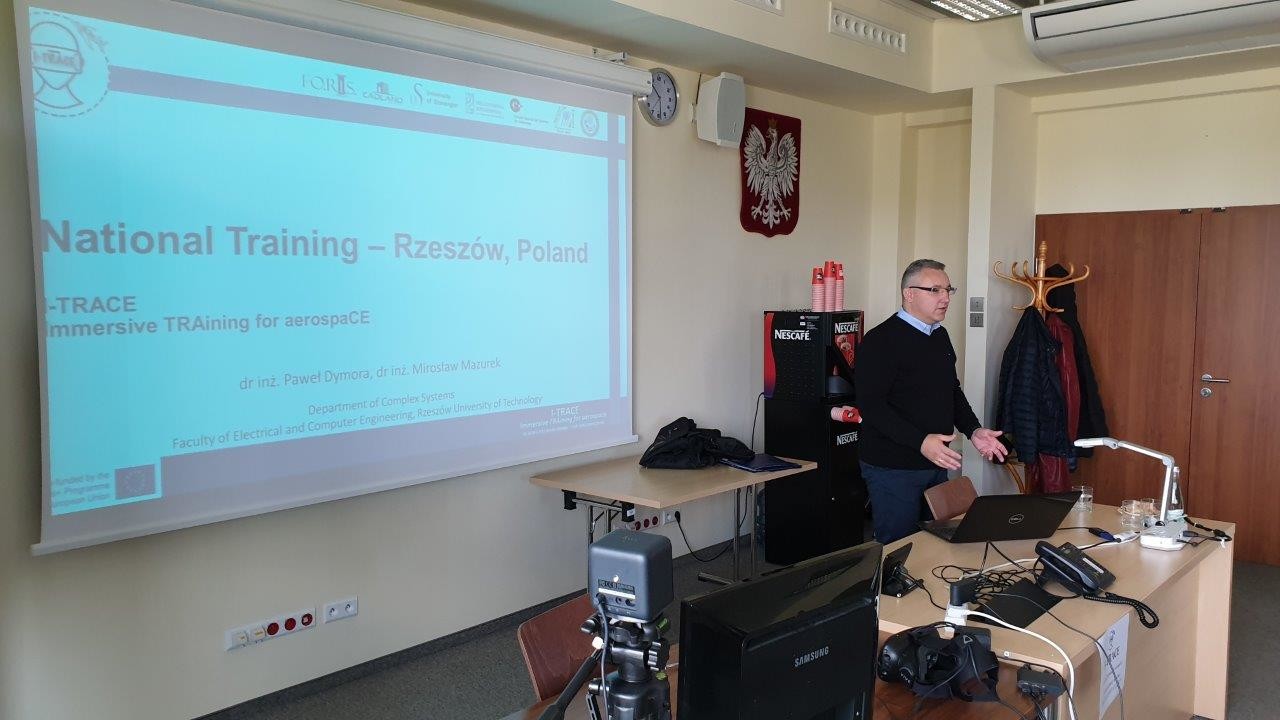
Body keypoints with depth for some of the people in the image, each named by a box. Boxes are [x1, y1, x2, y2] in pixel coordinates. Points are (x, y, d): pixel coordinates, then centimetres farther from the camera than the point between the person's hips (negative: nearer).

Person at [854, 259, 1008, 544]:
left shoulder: (940, 336, 13)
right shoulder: (881, 340, -14)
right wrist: (920, 442, -29)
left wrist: (973, 430, 6)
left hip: (935, 464, 8)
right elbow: (870, 405, -22)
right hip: (893, 468, -8)